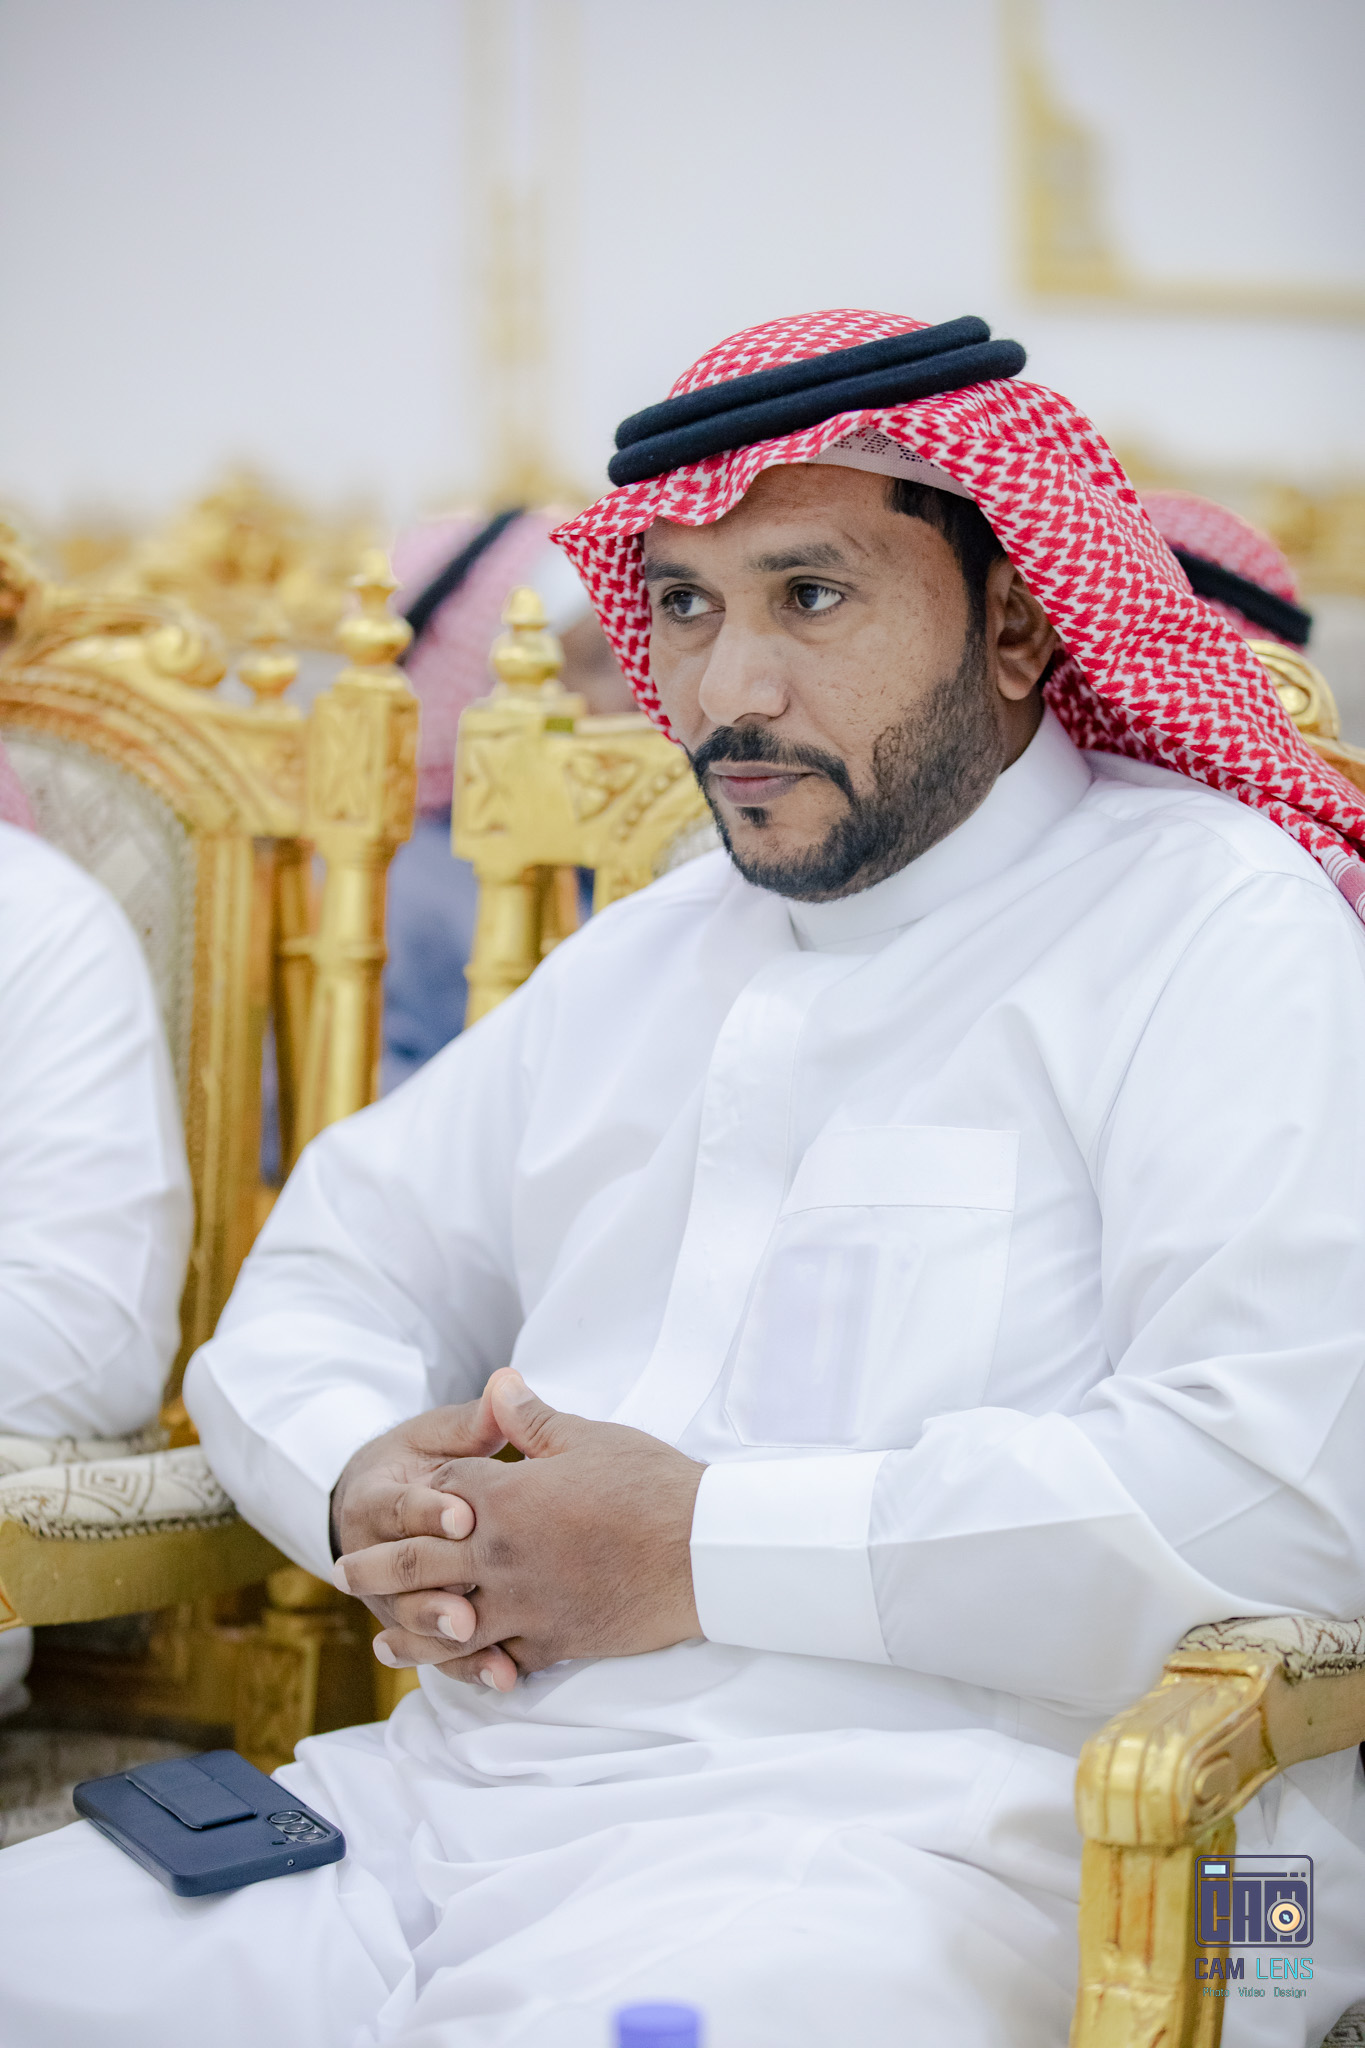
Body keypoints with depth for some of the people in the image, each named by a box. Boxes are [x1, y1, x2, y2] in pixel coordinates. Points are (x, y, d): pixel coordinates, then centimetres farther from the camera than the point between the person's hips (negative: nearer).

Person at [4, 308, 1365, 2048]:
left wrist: (705, 1547, -15)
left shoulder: (1215, 925, -2)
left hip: (917, 1846, -7)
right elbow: (332, 1269, 28)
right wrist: (363, 1482, 3)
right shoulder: (653, 955, 24)